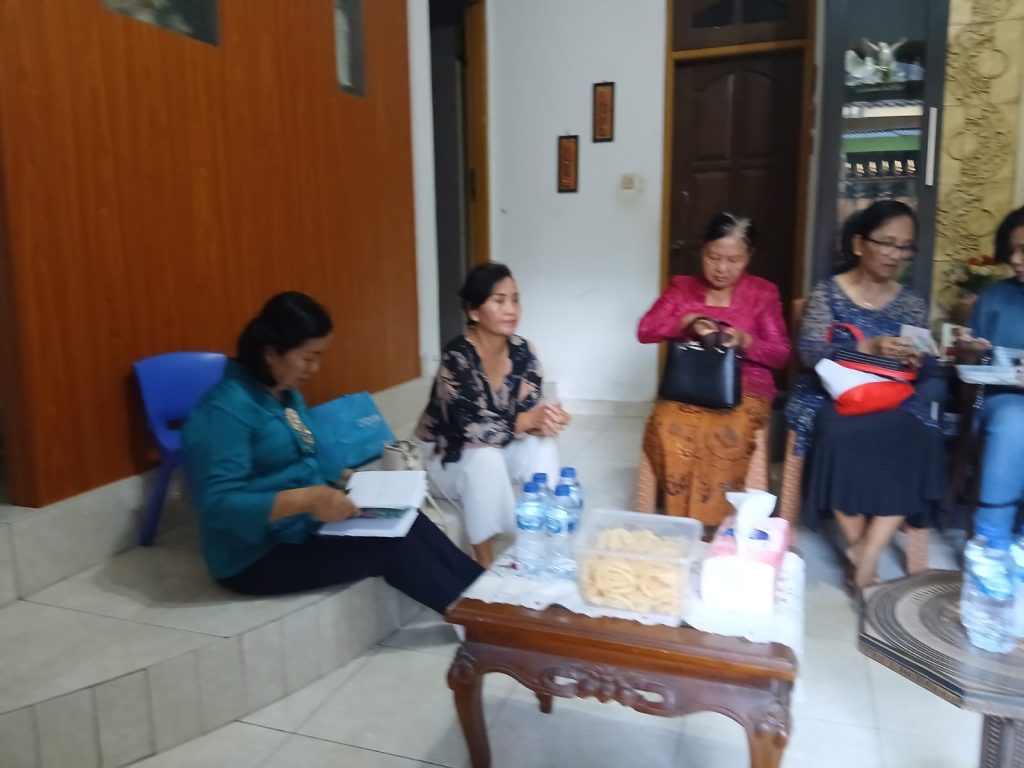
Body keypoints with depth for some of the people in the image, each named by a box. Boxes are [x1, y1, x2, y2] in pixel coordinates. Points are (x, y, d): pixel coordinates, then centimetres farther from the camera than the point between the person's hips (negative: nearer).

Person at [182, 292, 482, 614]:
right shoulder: (224, 409, -21)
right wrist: (306, 499, -35)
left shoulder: (288, 394, 7)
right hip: (259, 556, -8)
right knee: (390, 546, -18)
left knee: (408, 524, -10)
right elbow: (218, 504, -27)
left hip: (306, 528, 8)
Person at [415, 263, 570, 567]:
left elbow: (527, 412, -12)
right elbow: (468, 428, -34)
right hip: (446, 454, -5)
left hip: (496, 450, 5)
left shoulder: (523, 352, -11)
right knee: (486, 458, -35)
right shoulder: (456, 356, -28)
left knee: (542, 446, -22)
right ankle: (486, 564, -19)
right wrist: (527, 421, -40)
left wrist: (545, 420, -35)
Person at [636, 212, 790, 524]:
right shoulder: (681, 286, 10)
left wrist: (745, 341, -18)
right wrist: (687, 321, -16)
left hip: (744, 386, -1)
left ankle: (712, 522, -17)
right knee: (668, 428, -34)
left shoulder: (763, 293, 6)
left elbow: (781, 353, 3)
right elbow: (645, 331, 1)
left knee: (728, 433, -36)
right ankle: (680, 518, -17)